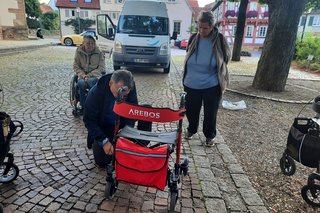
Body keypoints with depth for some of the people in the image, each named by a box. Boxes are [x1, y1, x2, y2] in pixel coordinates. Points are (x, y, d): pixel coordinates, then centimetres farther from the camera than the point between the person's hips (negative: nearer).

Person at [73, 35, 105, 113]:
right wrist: (83, 75, -12)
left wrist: (89, 75, -14)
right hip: (83, 75, 2)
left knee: (90, 81, -36)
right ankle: (83, 106, -16)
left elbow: (101, 68, -2)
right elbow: (76, 66, 6)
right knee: (81, 83, -33)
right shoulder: (79, 52, 4)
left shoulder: (99, 53, 0)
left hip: (95, 75, -1)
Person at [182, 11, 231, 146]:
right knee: (191, 110, 15)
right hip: (191, 85, 3)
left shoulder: (219, 39, -10)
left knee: (210, 113, 10)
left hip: (212, 86, -3)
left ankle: (209, 135, 31)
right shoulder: (193, 38, -1)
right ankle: (191, 130, 40)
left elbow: (225, 58, 4)